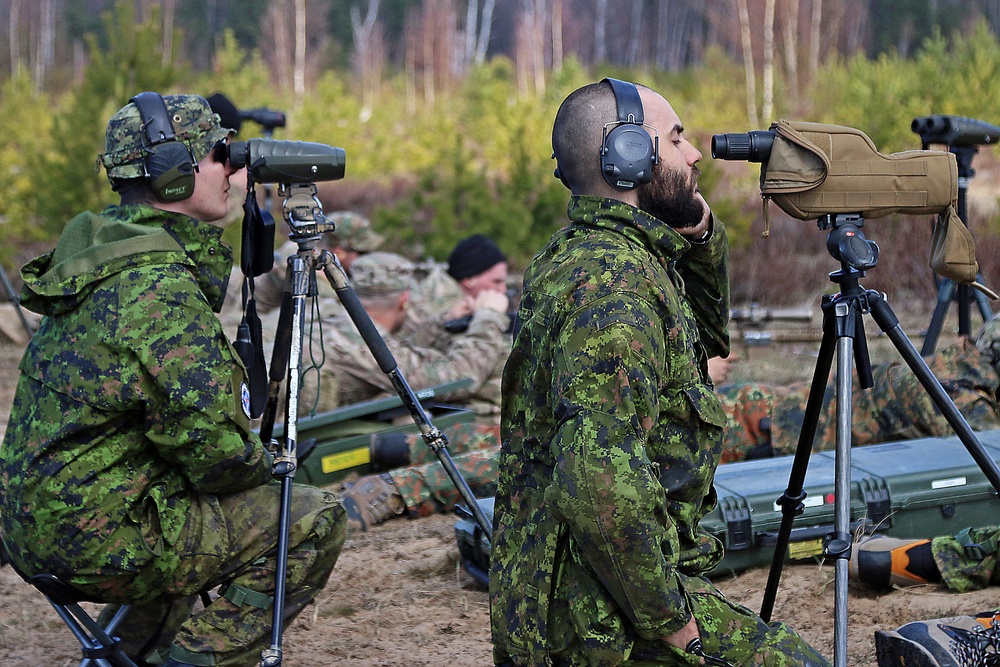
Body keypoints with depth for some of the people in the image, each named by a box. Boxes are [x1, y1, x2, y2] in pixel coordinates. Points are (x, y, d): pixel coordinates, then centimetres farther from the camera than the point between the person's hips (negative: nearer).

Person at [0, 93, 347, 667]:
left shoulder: (101, 252, 9)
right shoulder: (162, 291, -21)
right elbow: (212, 451, -20)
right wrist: (263, 463, 0)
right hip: (96, 538, -9)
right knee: (316, 522, -4)